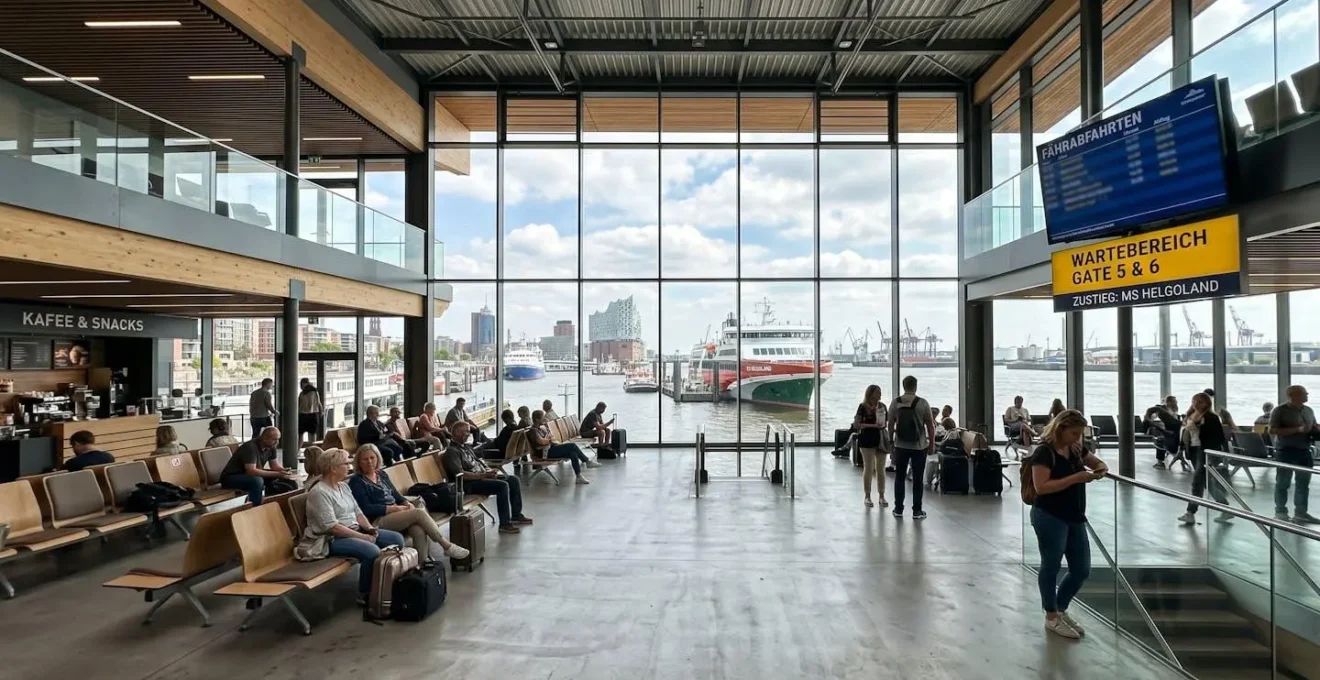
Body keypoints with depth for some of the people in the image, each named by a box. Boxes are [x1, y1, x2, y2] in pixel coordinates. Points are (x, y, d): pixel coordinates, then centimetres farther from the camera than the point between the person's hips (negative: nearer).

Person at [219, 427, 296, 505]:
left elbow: (275, 466, 1)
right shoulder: (250, 447, -28)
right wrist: (277, 474, -37)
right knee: (257, 481, -36)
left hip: (249, 474, 8)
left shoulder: (271, 447, -4)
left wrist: (285, 472, -20)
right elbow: (251, 471, -36)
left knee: (280, 478, -5)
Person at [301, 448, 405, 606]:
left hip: (356, 530, 9)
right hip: (332, 539, -9)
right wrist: (363, 537, -22)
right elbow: (331, 527, -23)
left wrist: (370, 529, -7)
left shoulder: (343, 485, 11)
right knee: (372, 551, -32)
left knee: (397, 539, -3)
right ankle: (365, 595, -12)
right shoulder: (319, 492, -17)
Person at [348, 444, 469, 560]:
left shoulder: (382, 476, 20)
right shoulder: (356, 482, -1)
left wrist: (407, 504, -3)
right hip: (378, 521, -6)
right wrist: (396, 508, -14)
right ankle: (447, 547, -16)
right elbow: (366, 509, -11)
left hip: (395, 514, 6)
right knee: (419, 513, -25)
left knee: (419, 531, -28)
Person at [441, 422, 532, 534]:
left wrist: (489, 471, 3)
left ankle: (516, 515, 10)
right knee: (502, 485, -28)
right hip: (470, 483, -10)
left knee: (513, 480, 1)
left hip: (481, 476, 10)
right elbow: (459, 474, -24)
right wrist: (482, 475, -25)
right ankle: (504, 524, -23)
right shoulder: (451, 451, -12)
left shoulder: (466, 447, 18)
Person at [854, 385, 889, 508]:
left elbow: (889, 419, 17)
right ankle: (867, 496, 12)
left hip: (881, 438, 4)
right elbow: (856, 425, -11)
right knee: (868, 468, 2)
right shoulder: (863, 407, -7)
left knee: (880, 468, 8)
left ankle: (882, 496, 16)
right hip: (867, 439, -4)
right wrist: (872, 425, -18)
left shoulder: (882, 406, 6)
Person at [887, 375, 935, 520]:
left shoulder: (895, 403, -3)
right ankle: (917, 511, 9)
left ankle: (898, 509, 14)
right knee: (917, 479, 5)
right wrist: (932, 444, 7)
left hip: (900, 446, 2)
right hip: (919, 446, -1)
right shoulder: (922, 403, -7)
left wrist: (890, 441, 16)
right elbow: (930, 425, -4)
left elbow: (891, 425, 3)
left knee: (899, 478, 11)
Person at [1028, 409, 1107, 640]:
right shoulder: (1044, 452, -16)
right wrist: (1076, 478, -25)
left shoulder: (1076, 450, 8)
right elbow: (1041, 487, -23)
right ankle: (1052, 617, 20)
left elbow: (1099, 463, 24)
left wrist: (1100, 470, -1)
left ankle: (1061, 609, 32)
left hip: (1075, 518, 8)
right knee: (1051, 566, 5)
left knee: (1081, 570, 12)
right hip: (1049, 518, -8)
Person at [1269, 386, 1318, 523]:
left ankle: (1301, 512, 19)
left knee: (1304, 483, 9)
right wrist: (1298, 429, -22)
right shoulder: (1280, 410, -9)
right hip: (1286, 451, -6)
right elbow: (1272, 430, -15)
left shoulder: (1309, 411, 11)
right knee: (1283, 483, 3)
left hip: (1304, 451, 6)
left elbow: (1314, 428, 22)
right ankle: (1280, 512, 12)